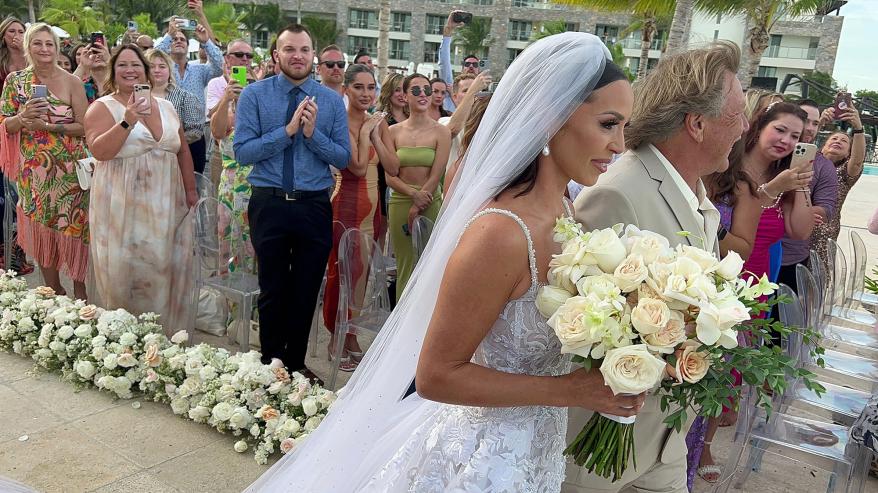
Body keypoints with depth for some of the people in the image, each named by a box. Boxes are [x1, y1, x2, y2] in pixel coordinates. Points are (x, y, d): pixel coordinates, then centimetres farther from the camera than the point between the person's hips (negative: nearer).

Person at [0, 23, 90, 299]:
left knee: (72, 226, 0)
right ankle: (54, 291, 24)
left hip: (68, 168, -2)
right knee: (40, 227, 9)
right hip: (33, 169, 3)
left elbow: (84, 127, -6)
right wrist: (24, 116, -15)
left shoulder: (71, 82, -3)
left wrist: (46, 126, -16)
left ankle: (79, 289, 15)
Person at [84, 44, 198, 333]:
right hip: (124, 208, -4)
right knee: (127, 271, 2)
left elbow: (183, 151, 16)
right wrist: (128, 121, -25)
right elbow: (99, 151, -16)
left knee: (165, 268, 8)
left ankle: (166, 335, 23)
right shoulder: (103, 107, -3)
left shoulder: (166, 107, 11)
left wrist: (190, 189, 12)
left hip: (166, 205, 4)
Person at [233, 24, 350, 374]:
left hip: (315, 207, 2)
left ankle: (295, 364, 31)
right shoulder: (254, 95, -2)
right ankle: (271, 363, 31)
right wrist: (287, 131, -19)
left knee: (306, 292, 12)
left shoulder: (332, 100, 2)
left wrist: (313, 134, -16)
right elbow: (242, 151, -11)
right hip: (269, 204, -1)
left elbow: (343, 158, -1)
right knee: (272, 290, 12)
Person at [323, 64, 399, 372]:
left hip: (372, 207, 7)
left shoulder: (378, 123, 9)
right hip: (347, 205, -6)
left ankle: (349, 336, 27)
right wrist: (364, 132, -11)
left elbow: (393, 169, -1)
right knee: (342, 271, 1)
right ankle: (337, 339, 16)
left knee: (361, 272, 13)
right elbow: (358, 167, -20)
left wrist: (375, 135, -8)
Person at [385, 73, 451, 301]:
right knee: (405, 265, 5)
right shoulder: (394, 131, 6)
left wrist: (417, 208, -10)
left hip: (431, 203, -2)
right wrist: (414, 194, -14)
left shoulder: (441, 132, 0)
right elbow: (390, 176, 2)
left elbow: (436, 176, -6)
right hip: (400, 202, 2)